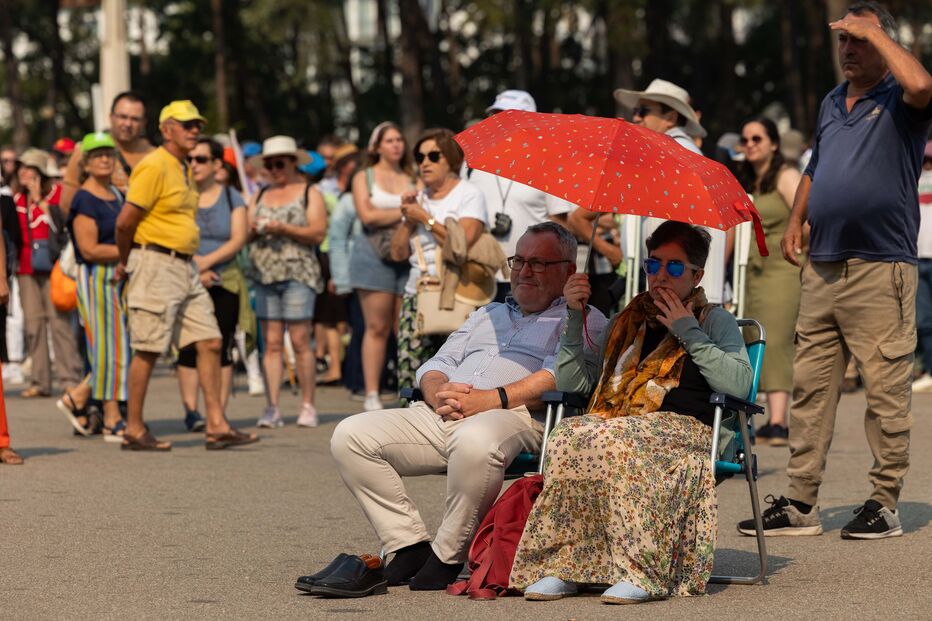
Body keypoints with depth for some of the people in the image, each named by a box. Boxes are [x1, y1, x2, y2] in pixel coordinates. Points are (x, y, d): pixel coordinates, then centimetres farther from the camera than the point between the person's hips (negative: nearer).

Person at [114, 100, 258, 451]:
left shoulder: (182, 169, 17)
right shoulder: (154, 166, -13)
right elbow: (125, 221, -16)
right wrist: (125, 262, -1)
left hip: (185, 268, 9)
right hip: (157, 266, -9)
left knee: (210, 343, 4)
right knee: (147, 350, -3)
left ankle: (216, 427, 6)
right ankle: (134, 432, 5)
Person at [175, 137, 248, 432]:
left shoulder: (232, 198, 8)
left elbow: (239, 239, -2)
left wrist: (207, 261, -14)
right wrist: (195, 267, -13)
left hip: (225, 282, 1)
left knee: (221, 349, -2)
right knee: (189, 348, -7)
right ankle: (191, 411, -3)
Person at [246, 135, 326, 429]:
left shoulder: (309, 194, 6)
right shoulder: (260, 196, 19)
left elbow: (318, 233, -6)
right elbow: (245, 234, 15)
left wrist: (284, 229, -15)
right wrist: (252, 229, -7)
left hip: (298, 274, -4)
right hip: (265, 274, 4)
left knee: (300, 341, -8)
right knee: (272, 343, -1)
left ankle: (308, 406, -2)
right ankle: (272, 408, -2)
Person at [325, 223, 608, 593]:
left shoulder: (585, 320, 13)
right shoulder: (489, 315, 34)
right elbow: (436, 365, 25)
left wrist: (490, 399, -18)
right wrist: (438, 392, -1)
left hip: (516, 415, -7)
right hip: (438, 416, 7)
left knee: (474, 441, -43)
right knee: (350, 436, -13)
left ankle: (448, 557, -24)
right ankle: (410, 545, -12)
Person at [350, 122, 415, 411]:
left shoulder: (412, 179, 15)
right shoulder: (364, 178, 11)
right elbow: (367, 215, -2)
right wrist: (402, 213, -2)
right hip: (375, 255, -2)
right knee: (377, 327, -5)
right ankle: (371, 394, -3)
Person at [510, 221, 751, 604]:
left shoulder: (714, 321, 16)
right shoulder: (626, 321, 28)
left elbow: (739, 383, -3)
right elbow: (572, 382, 22)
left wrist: (688, 332, -1)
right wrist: (574, 315, 13)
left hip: (680, 426, -4)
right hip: (615, 421, 4)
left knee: (618, 440, -38)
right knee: (568, 438, -32)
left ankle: (641, 573, -38)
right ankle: (559, 567, -29)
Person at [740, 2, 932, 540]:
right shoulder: (832, 103, 19)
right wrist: (797, 221, 17)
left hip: (881, 269, -7)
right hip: (822, 268, 7)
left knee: (886, 389, -4)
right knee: (811, 386, 6)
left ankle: (885, 504, 3)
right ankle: (801, 504, 10)